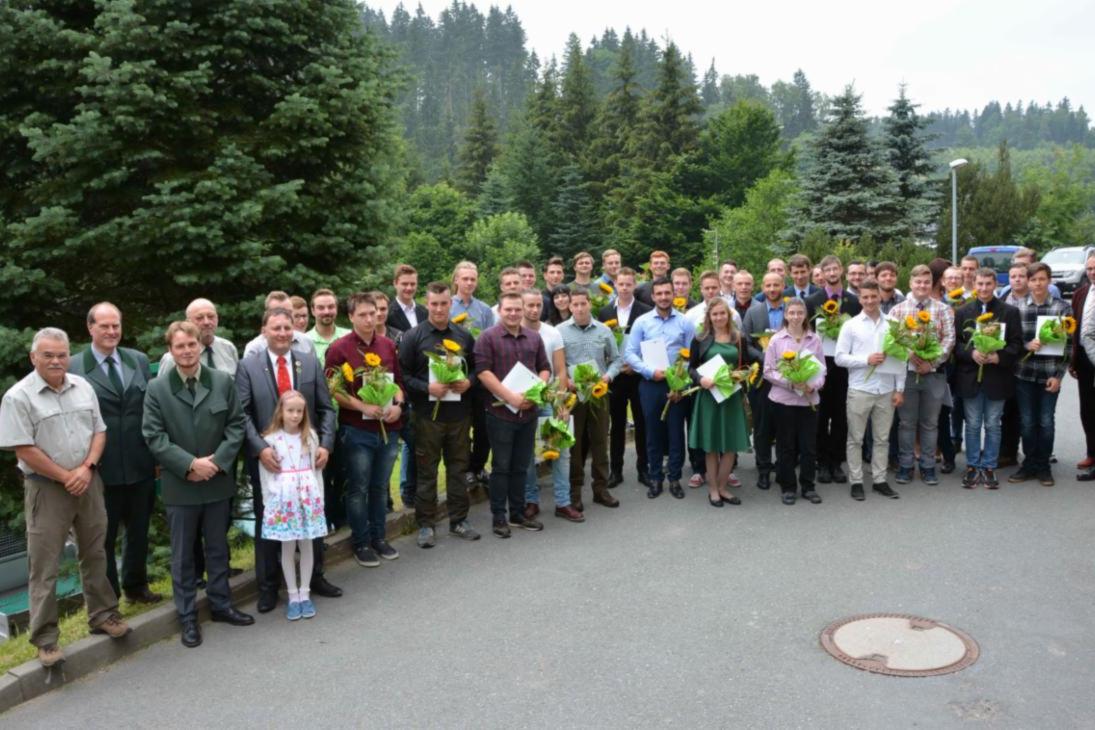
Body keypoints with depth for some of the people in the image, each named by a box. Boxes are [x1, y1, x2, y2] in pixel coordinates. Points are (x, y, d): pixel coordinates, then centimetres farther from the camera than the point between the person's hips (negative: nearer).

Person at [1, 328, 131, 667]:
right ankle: (45, 639, 11)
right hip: (46, 488, -5)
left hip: (88, 482, 5)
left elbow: (99, 431, 7)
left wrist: (86, 468, -8)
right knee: (44, 565, 2)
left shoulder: (82, 387, 5)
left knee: (95, 555, 14)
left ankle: (103, 615, 28)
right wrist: (66, 477, -12)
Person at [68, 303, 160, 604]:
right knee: (104, 538, 12)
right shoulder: (73, 368, -7)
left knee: (139, 532, 19)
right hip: (101, 469, -4)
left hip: (141, 465, 4)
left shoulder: (139, 360, 5)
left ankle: (136, 586, 38)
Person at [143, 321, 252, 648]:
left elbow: (236, 425, 0)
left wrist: (217, 461, -12)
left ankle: (221, 604, 29)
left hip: (218, 481, 2)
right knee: (183, 554, 9)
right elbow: (154, 436, -9)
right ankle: (187, 616, 20)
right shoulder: (157, 389, -5)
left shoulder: (223, 381, 0)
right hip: (180, 485, -2)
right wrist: (191, 464, -18)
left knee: (218, 548, 15)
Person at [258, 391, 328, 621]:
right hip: (283, 499, -2)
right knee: (287, 548, 5)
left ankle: (304, 593, 17)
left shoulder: (311, 436, 4)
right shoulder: (271, 439, -4)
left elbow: (317, 469, 7)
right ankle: (293, 595, 15)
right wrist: (270, 501, -3)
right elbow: (265, 474, -1)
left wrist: (319, 498, 5)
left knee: (306, 545, 7)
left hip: (308, 497, 2)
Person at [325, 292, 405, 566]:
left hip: (388, 429, 4)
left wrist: (398, 404, -3)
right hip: (356, 431, -4)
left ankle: (378, 537, 28)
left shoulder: (388, 345, 7)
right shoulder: (339, 348, -8)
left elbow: (398, 381, 15)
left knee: (380, 487, 15)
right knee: (358, 489, 6)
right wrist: (363, 407, -18)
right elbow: (333, 390, -10)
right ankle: (360, 543, 19)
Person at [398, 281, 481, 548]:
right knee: (426, 470, 5)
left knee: (458, 467, 11)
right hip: (427, 413, -3)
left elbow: (476, 367, 14)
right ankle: (426, 524, 15)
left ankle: (458, 520, 23)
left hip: (459, 412, 3)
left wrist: (468, 382, -6)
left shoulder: (464, 336, 9)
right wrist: (427, 388, -17)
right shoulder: (413, 336, -2)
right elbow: (403, 375, -5)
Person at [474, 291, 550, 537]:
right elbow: (483, 372, -13)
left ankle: (518, 513, 23)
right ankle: (498, 517, 13)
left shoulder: (534, 337, 11)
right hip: (500, 412, -4)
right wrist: (510, 397, -18)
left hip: (528, 412, 5)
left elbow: (544, 368, 13)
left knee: (521, 467, 12)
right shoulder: (488, 337, -5)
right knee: (501, 467, 2)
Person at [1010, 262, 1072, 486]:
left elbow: (1068, 344, -1)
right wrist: (1026, 345, -16)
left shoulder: (1063, 308, -1)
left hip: (1050, 376, -1)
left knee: (1046, 422, 5)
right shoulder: (1017, 308, 2)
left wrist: (1058, 375, -6)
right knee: (1027, 422, 6)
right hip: (1024, 374, 1)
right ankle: (1029, 465, 19)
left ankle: (1043, 467, 18)